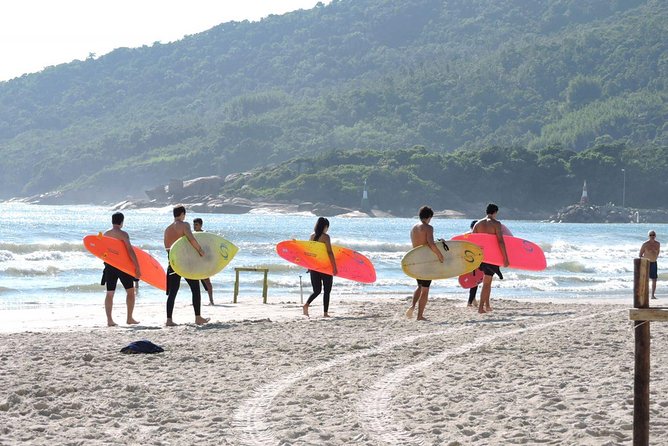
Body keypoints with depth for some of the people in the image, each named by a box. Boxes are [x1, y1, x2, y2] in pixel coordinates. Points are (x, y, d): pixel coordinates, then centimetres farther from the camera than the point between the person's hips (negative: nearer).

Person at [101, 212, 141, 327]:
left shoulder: (105, 234, 7)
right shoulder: (123, 234, -10)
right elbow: (130, 251, -16)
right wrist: (137, 267, -14)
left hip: (109, 266, 5)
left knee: (110, 293, 7)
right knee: (130, 291, 8)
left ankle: (109, 320, 3)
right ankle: (129, 318, 5)